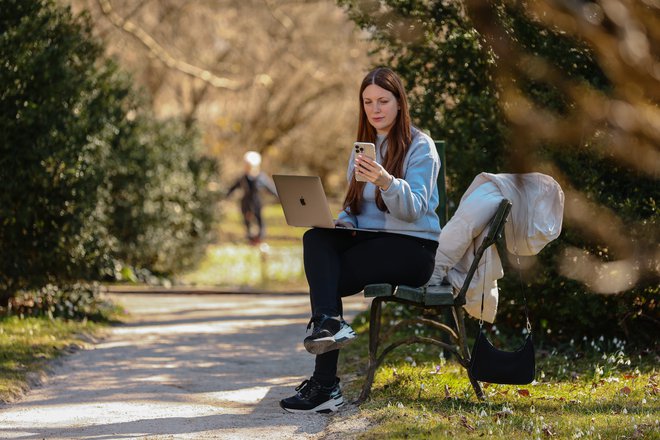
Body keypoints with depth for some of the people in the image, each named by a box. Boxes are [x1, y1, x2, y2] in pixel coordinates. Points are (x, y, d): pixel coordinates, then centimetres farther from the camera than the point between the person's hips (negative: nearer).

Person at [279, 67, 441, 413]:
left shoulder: (420, 146, -3)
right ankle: (329, 323, -42)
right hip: (368, 238, 6)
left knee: (329, 279, -23)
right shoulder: (363, 146, 19)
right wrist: (343, 221, -4)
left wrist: (386, 182, -33)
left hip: (411, 246, -6)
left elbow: (412, 209, -15)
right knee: (315, 239, -24)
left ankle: (325, 385, -25)